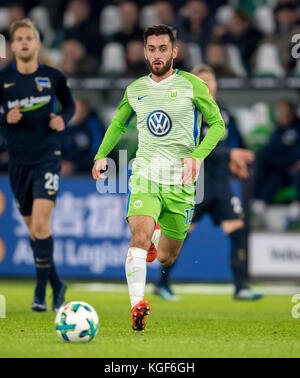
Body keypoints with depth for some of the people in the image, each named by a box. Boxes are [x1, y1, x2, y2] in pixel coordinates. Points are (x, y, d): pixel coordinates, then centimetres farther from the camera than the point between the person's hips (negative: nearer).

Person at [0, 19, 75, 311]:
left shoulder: (53, 77, 0)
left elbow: (69, 105, 15)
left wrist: (63, 119, -6)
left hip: (47, 156, -3)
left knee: (40, 223, -17)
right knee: (33, 229, 11)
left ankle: (41, 292, -11)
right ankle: (56, 284, 28)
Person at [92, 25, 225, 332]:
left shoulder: (192, 85, -2)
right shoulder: (135, 90, 8)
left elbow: (217, 124, 1)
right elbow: (118, 124, 26)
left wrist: (197, 155, -15)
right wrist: (101, 155, 12)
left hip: (180, 183, -1)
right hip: (145, 176, 1)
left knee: (167, 258, 9)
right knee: (139, 239, -26)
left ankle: (157, 245, 47)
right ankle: (137, 306, -34)